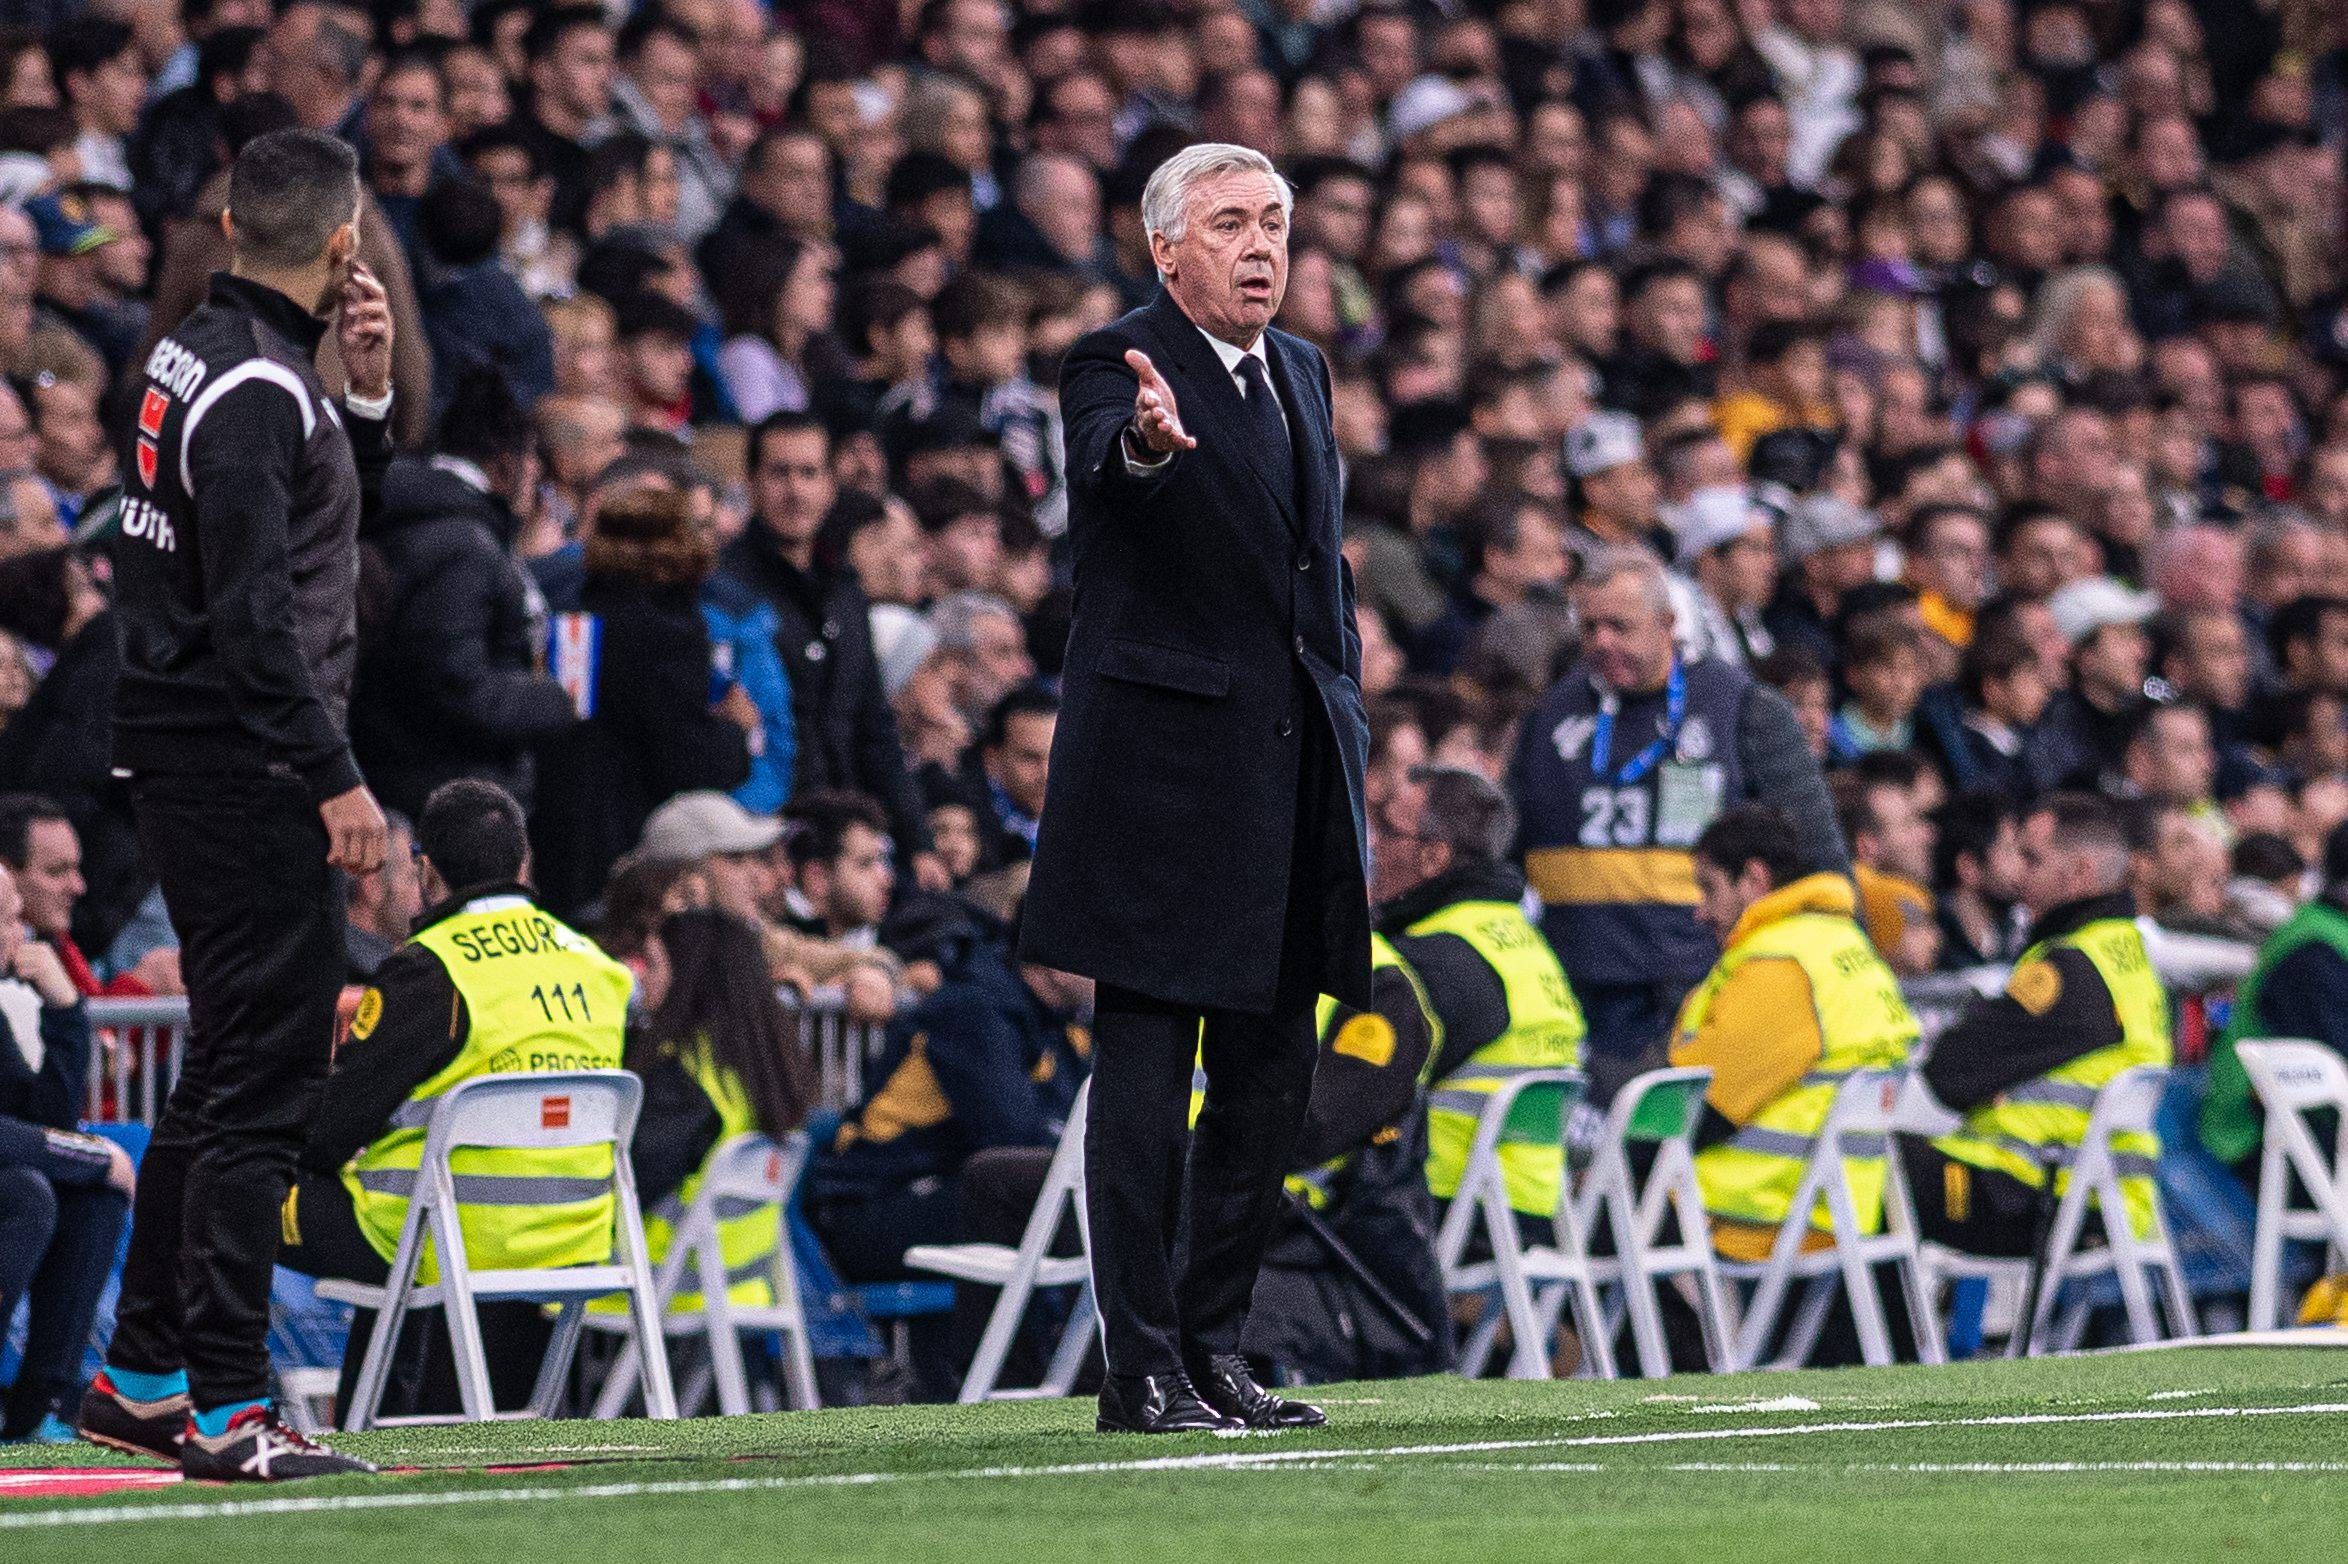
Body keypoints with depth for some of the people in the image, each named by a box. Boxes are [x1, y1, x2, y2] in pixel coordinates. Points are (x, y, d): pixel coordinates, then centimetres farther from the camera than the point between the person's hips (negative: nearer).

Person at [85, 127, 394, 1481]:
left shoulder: (208, 355, 13)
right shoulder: (258, 388, -18)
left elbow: (324, 510, 27)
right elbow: (257, 611, -23)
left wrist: (367, 393, 11)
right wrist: (336, 779, -21)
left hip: (187, 760, 10)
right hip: (245, 765, -10)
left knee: (232, 1068, 17)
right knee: (265, 1076, -9)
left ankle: (143, 1379, 21)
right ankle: (228, 1408, -9)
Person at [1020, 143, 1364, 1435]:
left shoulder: (1299, 370, 15)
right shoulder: (1117, 368, -8)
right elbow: (1100, 474, -32)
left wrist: (1344, 729, 17)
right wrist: (1146, 443, -55)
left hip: (1291, 767, 8)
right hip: (1163, 759, -8)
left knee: (1269, 1079, 10)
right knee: (1145, 1073, -5)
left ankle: (1214, 1350, 18)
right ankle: (1141, 1367, -4)